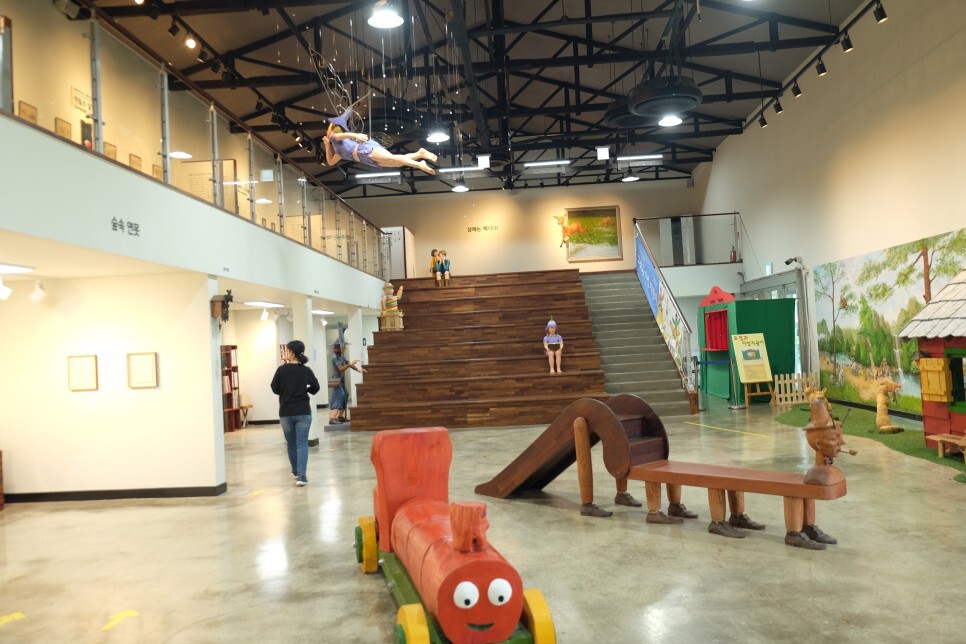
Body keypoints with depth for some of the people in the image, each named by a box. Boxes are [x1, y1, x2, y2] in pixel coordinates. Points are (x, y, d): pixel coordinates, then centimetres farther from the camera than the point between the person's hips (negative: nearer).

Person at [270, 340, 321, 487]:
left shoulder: (282, 370, -9)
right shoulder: (306, 370, -4)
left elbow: (275, 389, 2)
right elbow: (315, 388, 7)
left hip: (285, 413, 0)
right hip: (303, 412, 0)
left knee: (291, 443, 17)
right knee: (302, 443, 0)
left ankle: (296, 472, 33)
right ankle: (301, 476, -11)